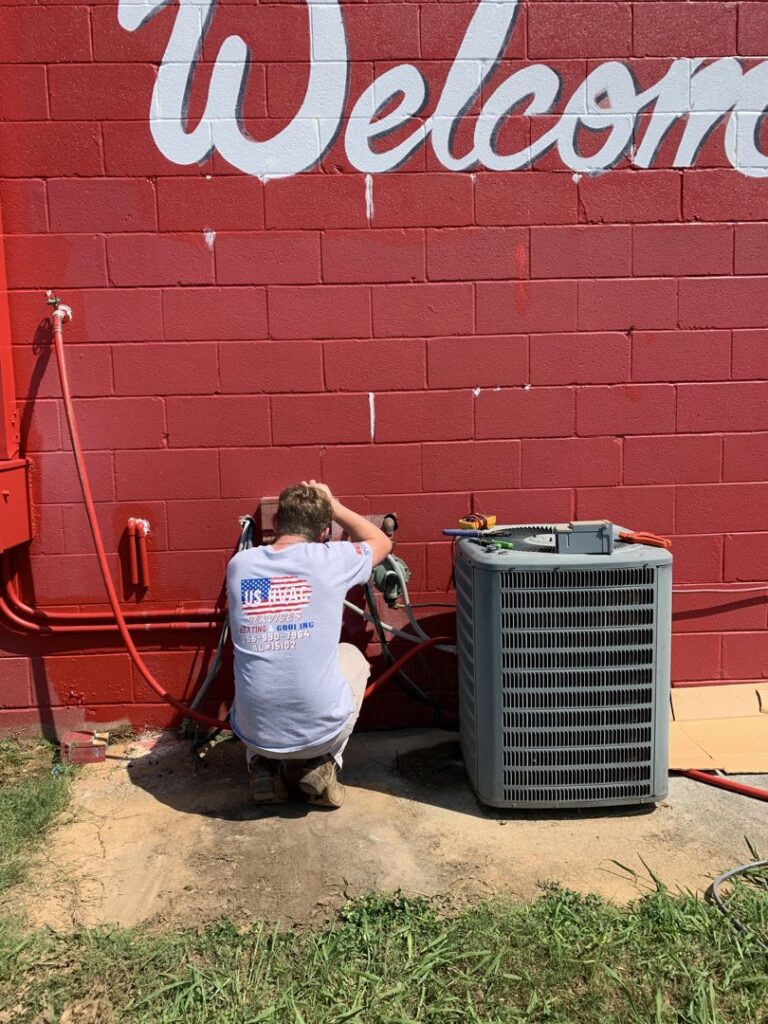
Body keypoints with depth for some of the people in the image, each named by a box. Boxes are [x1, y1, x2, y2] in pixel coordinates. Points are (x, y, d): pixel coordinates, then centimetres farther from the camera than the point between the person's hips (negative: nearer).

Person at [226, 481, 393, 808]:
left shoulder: (238, 564, -3)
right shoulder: (329, 560, -9)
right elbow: (382, 542, 13)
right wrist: (333, 507, 19)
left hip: (254, 733, 3)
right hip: (322, 729, -2)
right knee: (352, 655, 28)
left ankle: (264, 766, 18)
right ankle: (323, 764, 16)